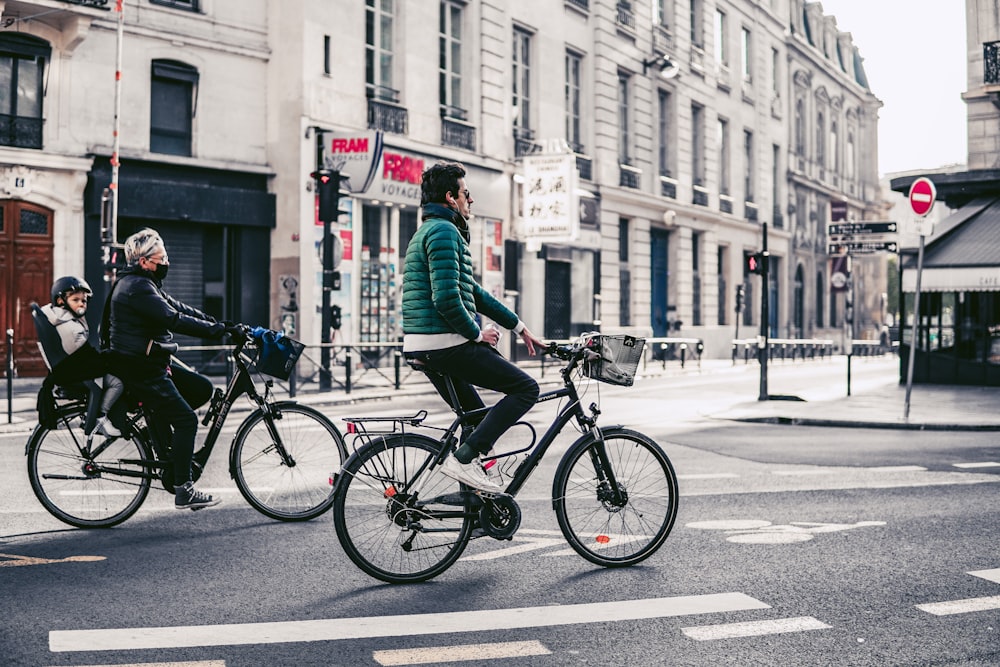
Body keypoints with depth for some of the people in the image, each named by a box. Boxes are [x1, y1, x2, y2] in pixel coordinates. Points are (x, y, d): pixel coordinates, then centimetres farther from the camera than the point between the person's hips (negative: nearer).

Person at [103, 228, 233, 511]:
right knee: (186, 420, -10)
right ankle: (183, 491, -7)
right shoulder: (136, 287, -18)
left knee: (202, 388, 9)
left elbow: (180, 308, 13)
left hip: (151, 363, 10)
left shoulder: (144, 284, 16)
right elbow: (174, 320, -26)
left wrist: (221, 325, 4)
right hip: (140, 369, -10)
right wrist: (218, 330, -25)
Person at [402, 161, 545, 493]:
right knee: (526, 388, -6)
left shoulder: (430, 231, 23)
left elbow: (474, 293, 25)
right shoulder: (444, 231, -11)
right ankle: (462, 459, -12)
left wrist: (520, 327, 24)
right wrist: (477, 333, -8)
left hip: (424, 349, 11)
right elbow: (446, 299, -23)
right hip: (447, 344, -11)